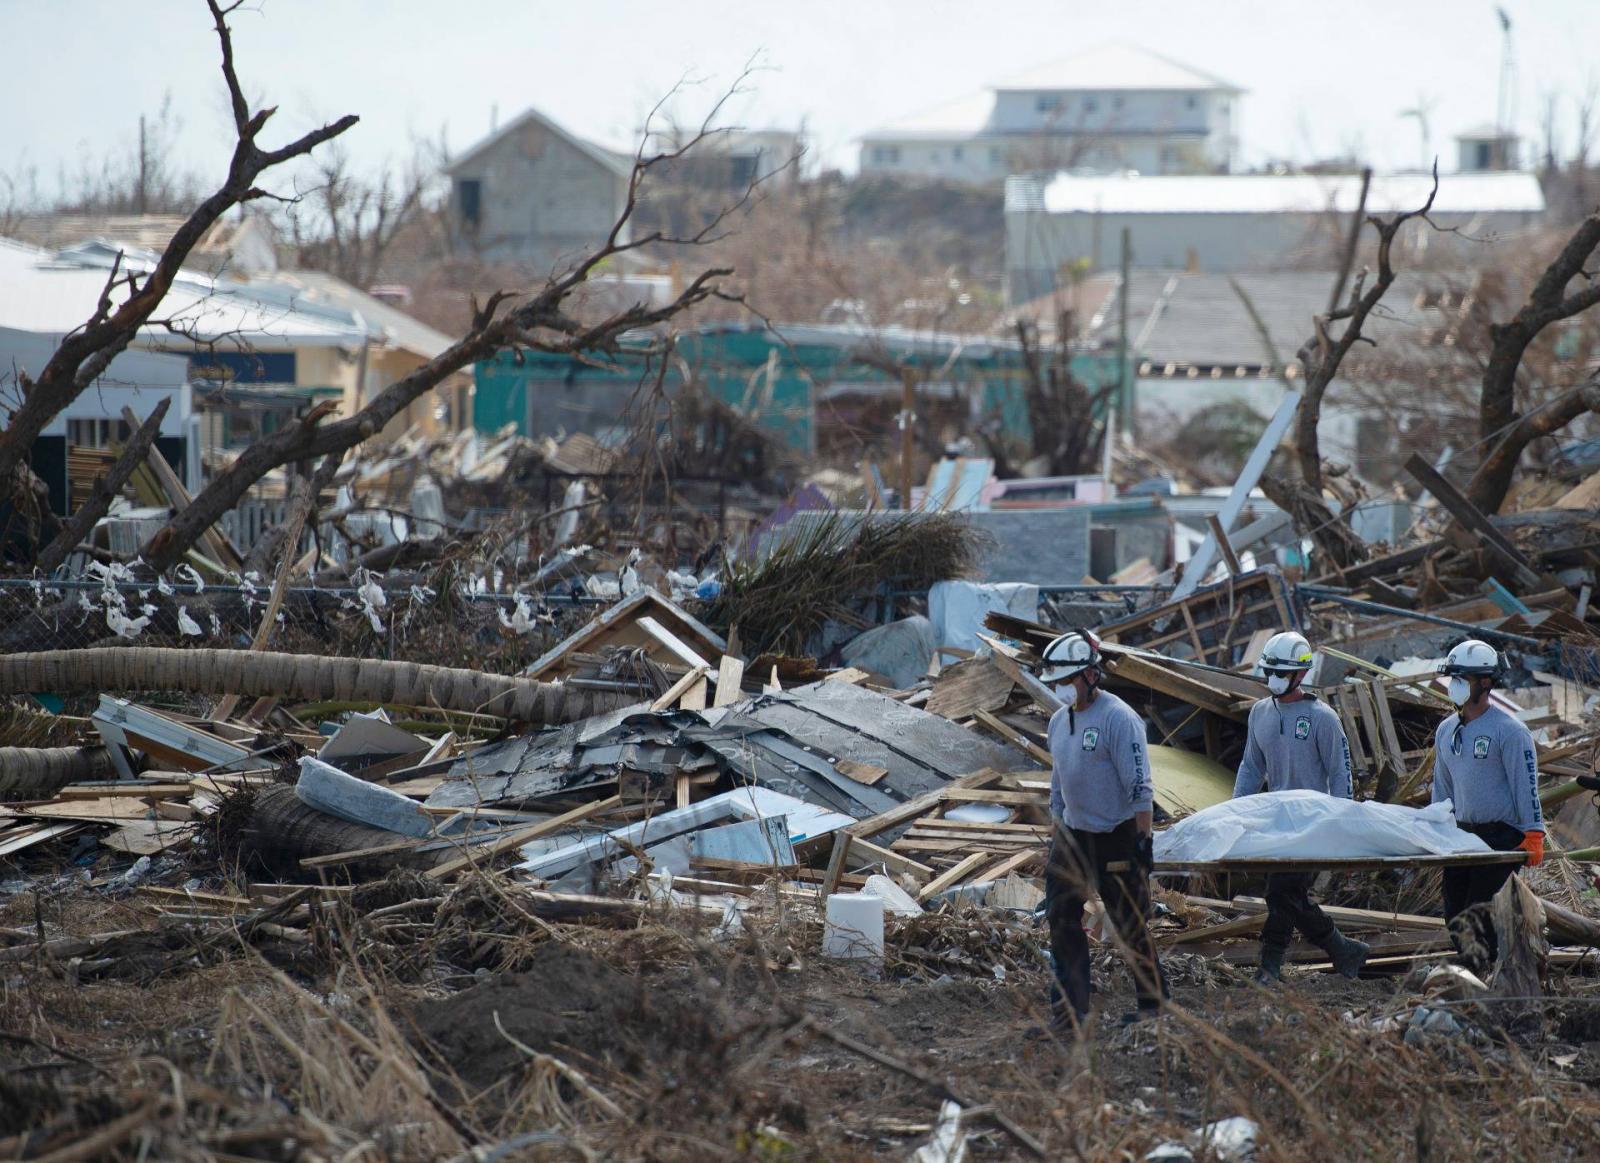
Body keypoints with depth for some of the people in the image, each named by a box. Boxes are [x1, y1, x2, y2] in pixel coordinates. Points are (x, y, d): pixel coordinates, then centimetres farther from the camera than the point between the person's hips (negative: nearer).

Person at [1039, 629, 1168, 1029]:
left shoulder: (1117, 718, -16)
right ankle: (1071, 1007, 3)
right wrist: (1056, 837, 18)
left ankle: (1153, 1004, 14)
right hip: (1073, 833, 8)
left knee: (1131, 924, 0)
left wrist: (1143, 839, -19)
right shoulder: (1060, 721, 10)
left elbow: (1139, 785, -17)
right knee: (1061, 914, 1)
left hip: (1117, 837, -8)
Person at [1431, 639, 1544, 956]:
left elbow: (1526, 784, -11)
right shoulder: (1446, 730, 13)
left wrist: (1533, 834, -15)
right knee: (1455, 917, 7)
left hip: (1501, 836, -8)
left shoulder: (1509, 731, -9)